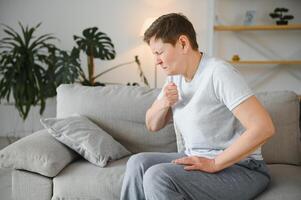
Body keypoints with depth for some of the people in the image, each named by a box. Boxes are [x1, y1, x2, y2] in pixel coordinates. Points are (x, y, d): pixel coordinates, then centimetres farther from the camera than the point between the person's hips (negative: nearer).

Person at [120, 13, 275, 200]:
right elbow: (152, 125, 15)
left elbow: (264, 127, -28)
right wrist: (163, 103, -8)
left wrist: (214, 164, -23)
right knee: (138, 163, -6)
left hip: (239, 167, -8)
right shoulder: (176, 76, 6)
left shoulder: (218, 73, -20)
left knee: (158, 176, -24)